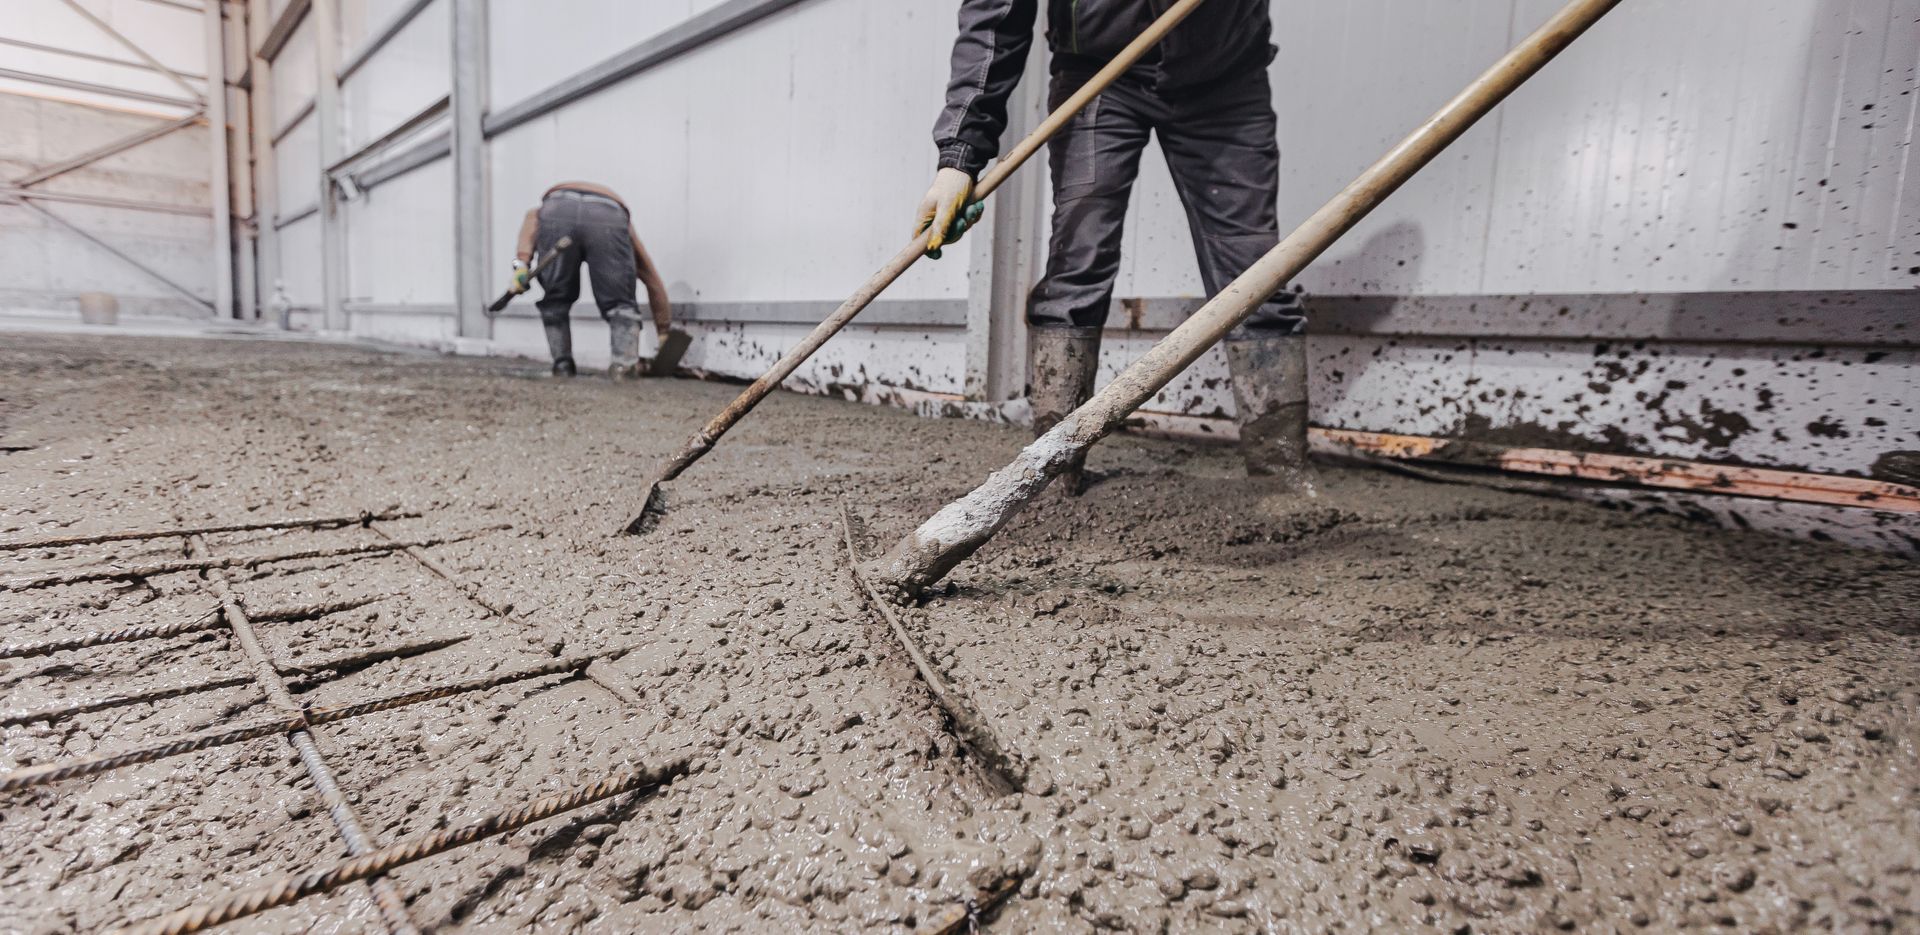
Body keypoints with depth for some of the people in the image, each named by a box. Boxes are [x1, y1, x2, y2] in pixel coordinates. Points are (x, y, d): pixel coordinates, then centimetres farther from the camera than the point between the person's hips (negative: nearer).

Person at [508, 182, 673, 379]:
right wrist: (664, 331, 48)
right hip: (608, 217, -1)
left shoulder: (554, 199, 45)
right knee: (619, 303, 14)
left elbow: (532, 217, 18)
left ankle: (562, 364, 20)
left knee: (554, 301, 21)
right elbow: (653, 281, 41)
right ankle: (625, 363, -3)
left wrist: (521, 263, 7)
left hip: (557, 211, 1)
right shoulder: (620, 222, 43)